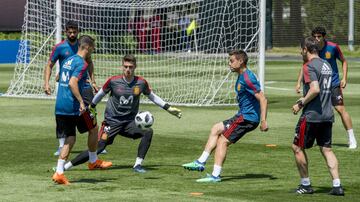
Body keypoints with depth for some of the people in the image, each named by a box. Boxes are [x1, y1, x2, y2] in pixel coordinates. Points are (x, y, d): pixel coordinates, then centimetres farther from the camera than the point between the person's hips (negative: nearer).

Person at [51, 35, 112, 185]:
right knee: (94, 128, 16)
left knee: (69, 139, 10)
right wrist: (81, 102, -24)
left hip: (60, 106, 8)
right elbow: (72, 83, -24)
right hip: (73, 107, -8)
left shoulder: (68, 60, 16)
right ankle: (93, 161, 27)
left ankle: (59, 172, -3)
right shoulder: (81, 64, -11)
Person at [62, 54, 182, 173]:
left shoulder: (141, 83, -4)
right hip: (111, 122, -2)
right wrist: (90, 107, 20)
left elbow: (152, 96, 14)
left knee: (148, 131, -24)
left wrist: (169, 108, 14)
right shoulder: (113, 81, -9)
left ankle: (138, 165, -16)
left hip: (130, 122, 3)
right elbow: (100, 94, 9)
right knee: (97, 149, -13)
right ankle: (66, 166, -4)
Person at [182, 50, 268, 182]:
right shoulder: (241, 77, 13)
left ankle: (216, 175, -9)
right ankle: (201, 162, 17)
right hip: (243, 115, 10)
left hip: (248, 117, -10)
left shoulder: (247, 78, -19)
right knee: (216, 129, 17)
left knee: (222, 141, -10)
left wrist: (263, 121, -26)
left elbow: (263, 99, -22)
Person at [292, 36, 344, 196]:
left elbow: (315, 89, -24)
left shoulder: (309, 66, -12)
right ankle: (337, 186, 0)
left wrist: (301, 104, -13)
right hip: (327, 115, 8)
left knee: (297, 147, 7)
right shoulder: (326, 65, 14)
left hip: (311, 115, -8)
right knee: (326, 149, 9)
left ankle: (305, 185, 10)